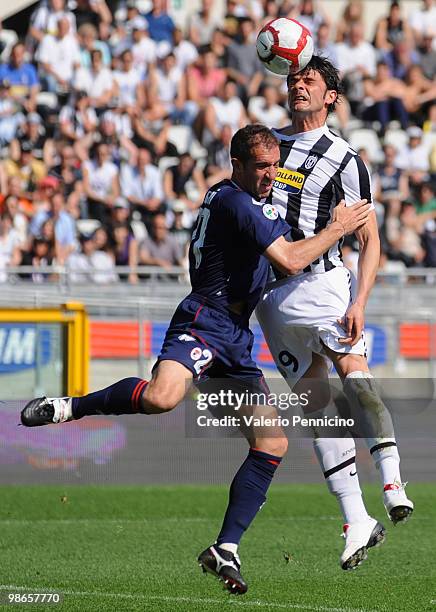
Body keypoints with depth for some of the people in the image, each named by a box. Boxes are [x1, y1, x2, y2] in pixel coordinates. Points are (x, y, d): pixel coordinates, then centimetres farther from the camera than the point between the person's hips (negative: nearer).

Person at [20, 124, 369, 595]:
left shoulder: (251, 202, 22)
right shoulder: (233, 202, -10)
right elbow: (290, 261, -17)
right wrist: (337, 229, -3)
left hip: (235, 342, 10)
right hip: (205, 322, -10)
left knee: (272, 443, 0)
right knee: (161, 397, -38)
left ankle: (224, 550, 1)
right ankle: (70, 407, -15)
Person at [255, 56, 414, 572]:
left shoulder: (344, 161, 2)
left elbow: (370, 241, 0)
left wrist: (359, 303, -14)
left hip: (323, 281, -3)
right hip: (272, 294, 3)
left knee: (353, 370, -26)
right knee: (314, 400, -2)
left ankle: (392, 481, -35)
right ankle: (357, 522, -3)